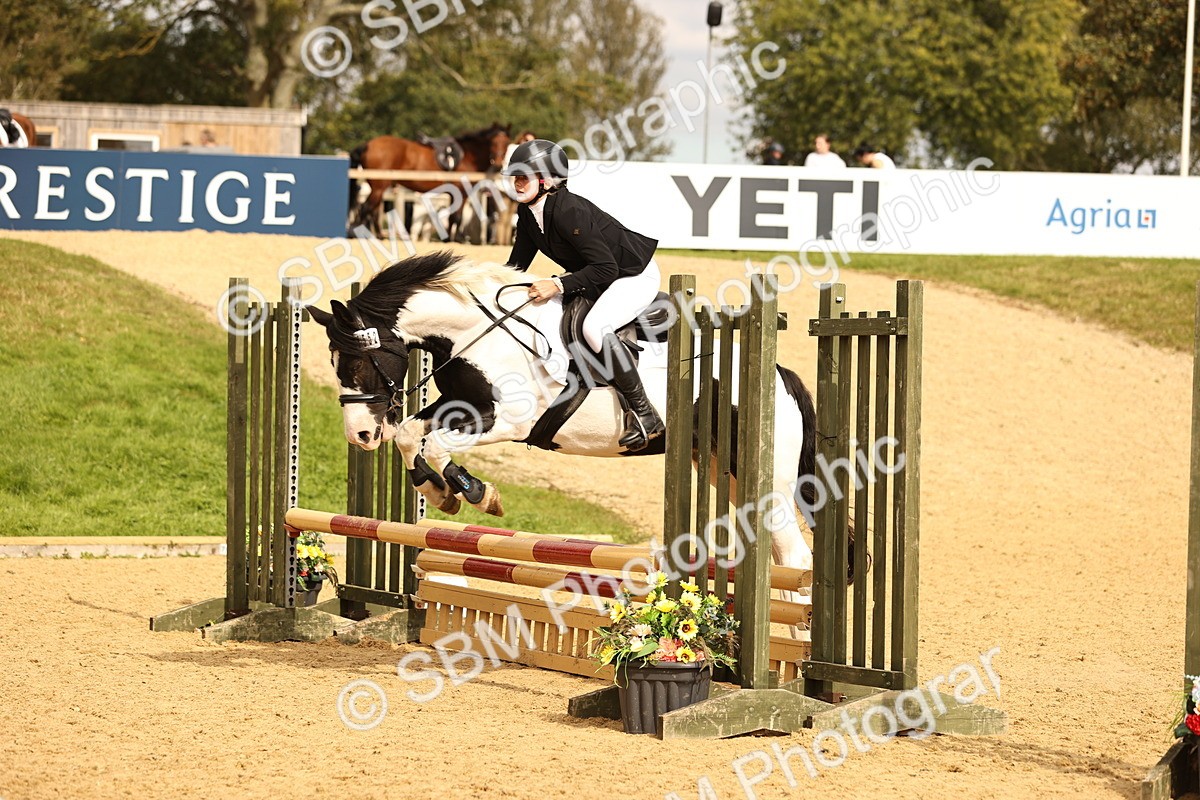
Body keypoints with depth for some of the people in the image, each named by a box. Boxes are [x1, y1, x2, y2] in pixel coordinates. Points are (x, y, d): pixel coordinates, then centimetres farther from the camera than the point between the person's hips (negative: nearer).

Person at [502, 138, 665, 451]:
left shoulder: (569, 212, -31)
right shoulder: (528, 212, -4)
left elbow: (605, 269, -34)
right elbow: (517, 265, 7)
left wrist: (558, 285, -40)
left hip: (636, 275, -10)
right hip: (597, 280, 10)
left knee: (594, 327, -33)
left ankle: (644, 414, -25)